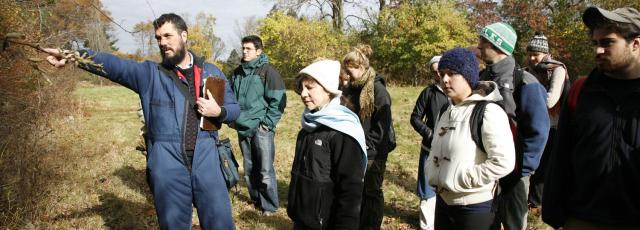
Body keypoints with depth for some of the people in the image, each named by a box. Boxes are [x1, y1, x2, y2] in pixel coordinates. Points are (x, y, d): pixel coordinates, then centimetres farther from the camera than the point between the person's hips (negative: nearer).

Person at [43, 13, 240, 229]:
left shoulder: (212, 72, 10)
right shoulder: (150, 73, 5)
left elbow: (234, 108, 14)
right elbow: (114, 65, -11)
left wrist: (218, 111, -7)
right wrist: (76, 55, -27)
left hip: (205, 162, 1)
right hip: (167, 166, 0)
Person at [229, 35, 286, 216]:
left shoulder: (268, 71, -6)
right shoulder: (237, 73, 13)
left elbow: (278, 100, -10)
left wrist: (267, 123, -12)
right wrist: (234, 118, 12)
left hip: (261, 129, -6)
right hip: (243, 128, 6)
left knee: (265, 170, -2)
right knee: (249, 169, 14)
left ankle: (269, 206, 10)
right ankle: (256, 199, 28)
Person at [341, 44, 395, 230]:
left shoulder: (378, 89, -14)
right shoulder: (351, 88, 8)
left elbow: (383, 125, -17)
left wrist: (367, 146, -15)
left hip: (373, 152, -6)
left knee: (372, 192, 6)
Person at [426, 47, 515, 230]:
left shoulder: (488, 112, -16)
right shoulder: (447, 112, 9)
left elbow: (503, 162, -24)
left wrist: (460, 180, -19)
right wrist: (432, 175, 2)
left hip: (474, 206, -7)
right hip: (443, 201, 7)